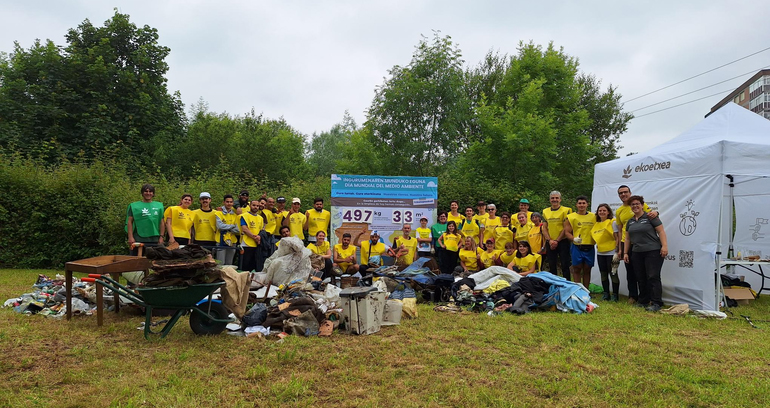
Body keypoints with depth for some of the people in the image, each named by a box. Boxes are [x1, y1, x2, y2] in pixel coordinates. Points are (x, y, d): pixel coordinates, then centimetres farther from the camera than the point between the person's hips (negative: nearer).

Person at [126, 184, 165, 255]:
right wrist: (130, 237, -6)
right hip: (138, 240, -2)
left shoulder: (159, 206, 13)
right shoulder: (134, 206, 7)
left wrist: (161, 237, 5)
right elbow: (129, 222, 3)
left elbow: (162, 223, 13)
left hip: (155, 240, 2)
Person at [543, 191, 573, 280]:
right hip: (550, 243, 4)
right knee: (552, 266, 10)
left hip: (562, 242, -4)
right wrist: (550, 240, -4)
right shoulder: (545, 211, 9)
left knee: (565, 266, -1)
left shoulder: (566, 210, -4)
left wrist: (557, 241, -11)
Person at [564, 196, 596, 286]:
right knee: (577, 269, 2)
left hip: (590, 248, 2)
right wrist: (574, 239, -20)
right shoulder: (571, 217, 1)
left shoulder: (593, 216, 9)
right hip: (577, 247, -2)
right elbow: (567, 232, -2)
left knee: (587, 270, 9)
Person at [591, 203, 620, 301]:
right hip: (600, 253, 6)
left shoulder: (612, 222, -6)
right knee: (603, 274, 11)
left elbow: (617, 238, -10)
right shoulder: (596, 224, 11)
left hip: (611, 252, -6)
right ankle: (605, 294, 20)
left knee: (613, 274, -1)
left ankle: (615, 294, 8)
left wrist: (617, 252, -14)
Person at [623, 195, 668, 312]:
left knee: (653, 277, -7)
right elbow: (627, 238, 19)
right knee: (641, 278, 9)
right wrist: (625, 252, 15)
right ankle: (643, 301, 19)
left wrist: (664, 246, -16)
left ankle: (656, 303, -5)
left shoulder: (650, 217, -3)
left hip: (653, 251, -6)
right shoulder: (630, 222, 15)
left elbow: (661, 231, -7)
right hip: (637, 253, 6)